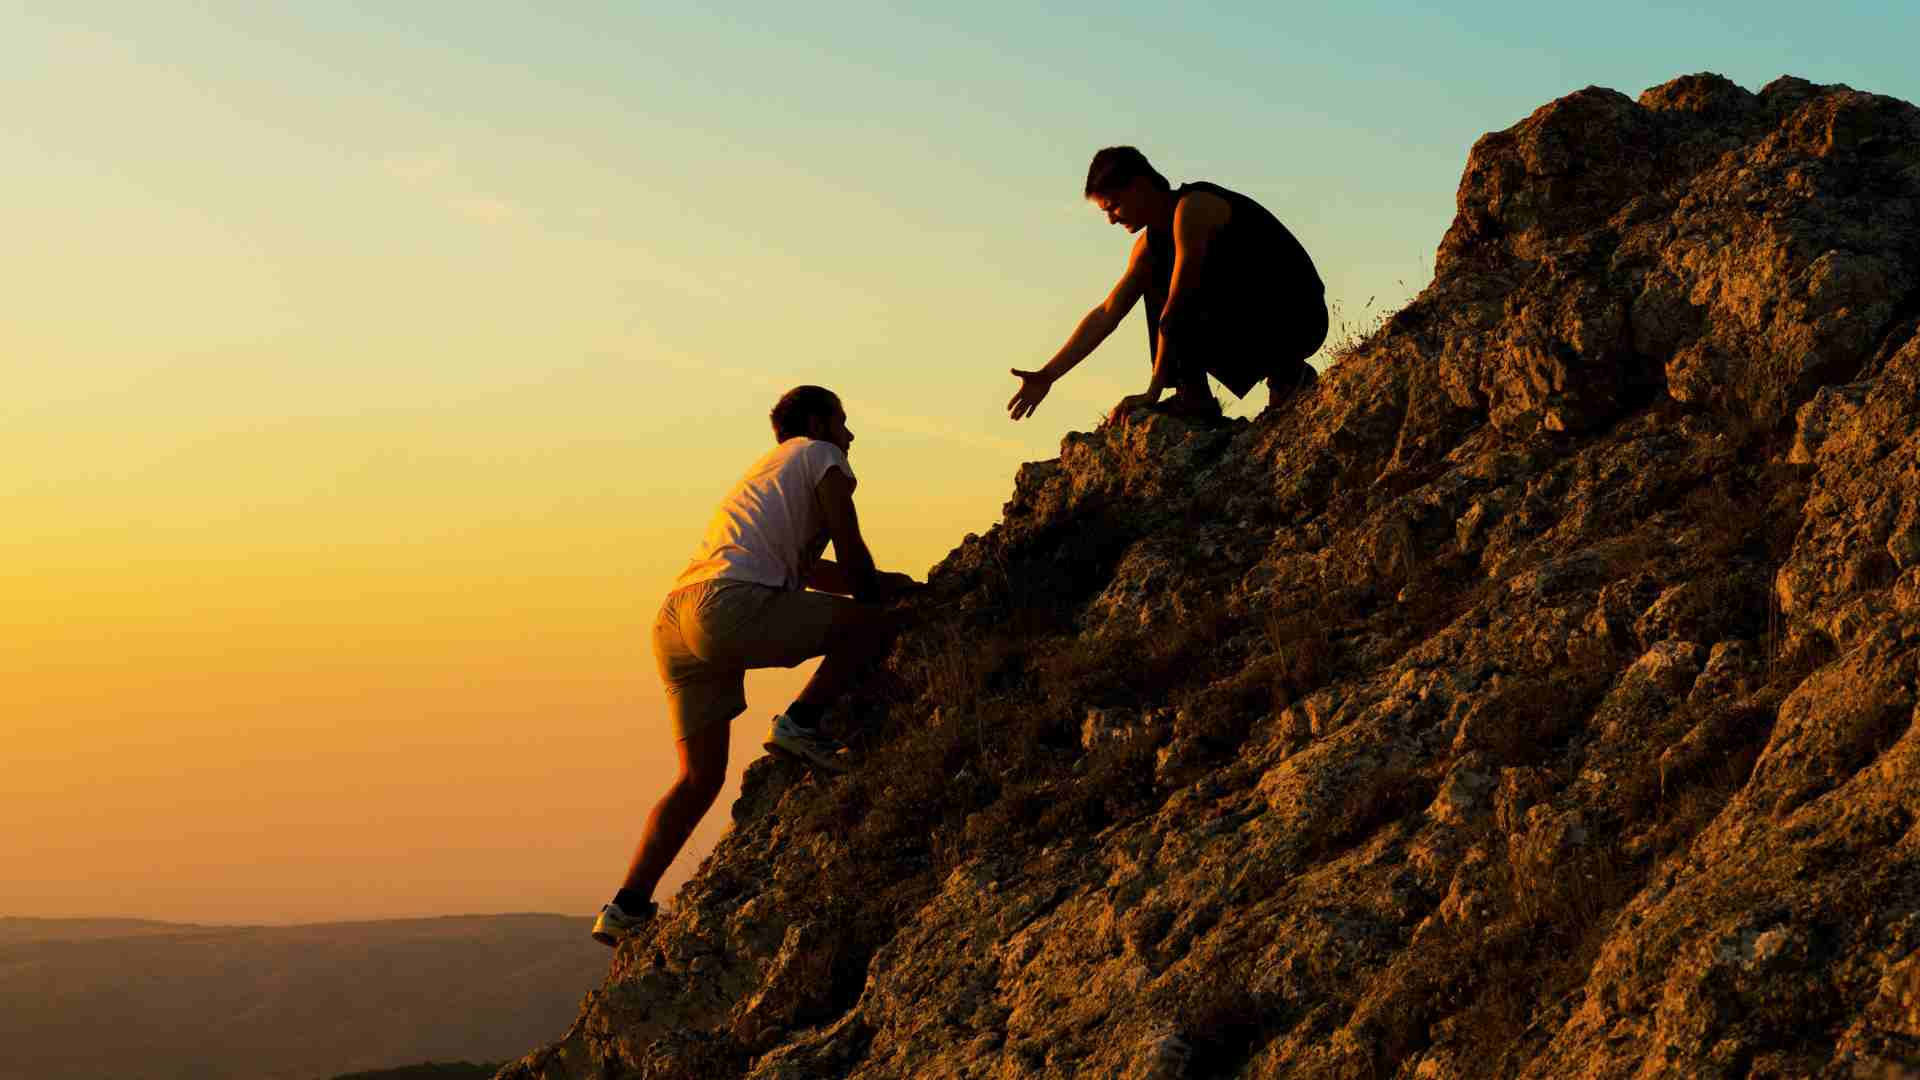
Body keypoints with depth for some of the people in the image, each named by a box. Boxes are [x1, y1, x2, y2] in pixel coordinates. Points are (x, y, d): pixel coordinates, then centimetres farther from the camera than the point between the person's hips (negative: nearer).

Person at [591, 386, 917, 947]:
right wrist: (875, 595, 26)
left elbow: (811, 569, 44)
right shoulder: (820, 457, 13)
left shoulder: (763, 473, 38)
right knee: (873, 625, 0)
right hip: (730, 603, -9)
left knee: (700, 776, 12)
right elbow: (851, 553, 8)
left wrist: (881, 584, 42)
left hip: (673, 622, 9)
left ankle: (627, 907, 5)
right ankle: (800, 724, -7)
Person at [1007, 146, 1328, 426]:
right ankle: (1192, 397, 0)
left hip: (1299, 319, -9)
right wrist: (1048, 376, 10)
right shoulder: (1151, 243, 11)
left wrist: (1153, 392, -21)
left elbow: (1174, 309, -22)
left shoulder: (1193, 208, -19)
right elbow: (1106, 315, 14)